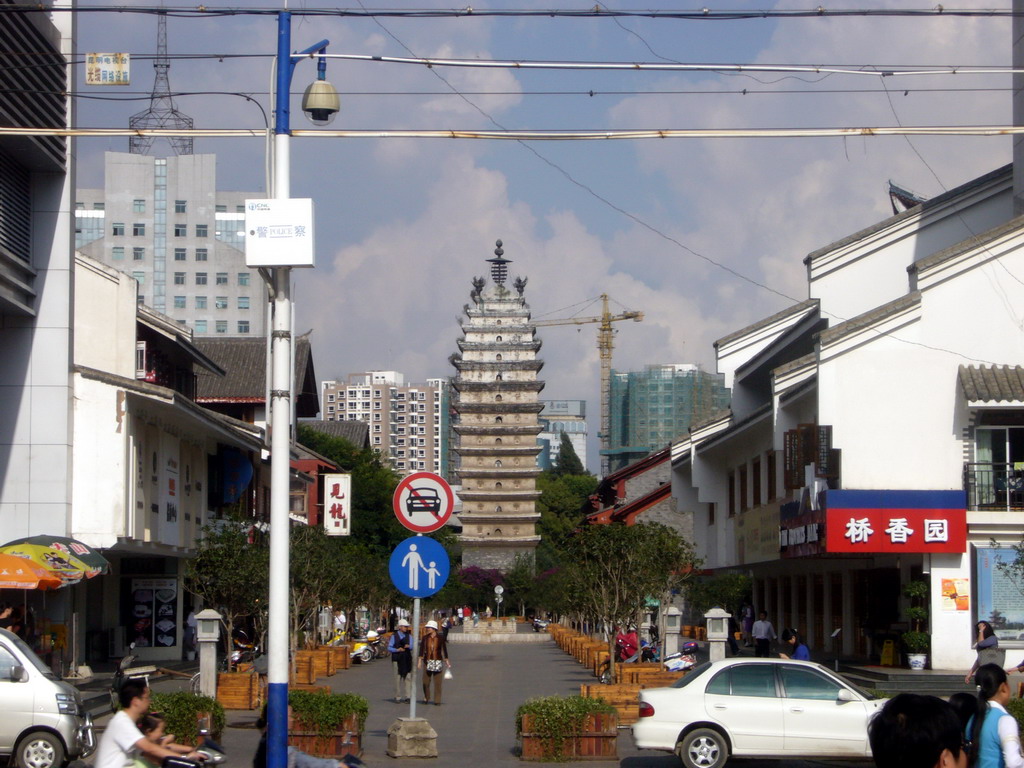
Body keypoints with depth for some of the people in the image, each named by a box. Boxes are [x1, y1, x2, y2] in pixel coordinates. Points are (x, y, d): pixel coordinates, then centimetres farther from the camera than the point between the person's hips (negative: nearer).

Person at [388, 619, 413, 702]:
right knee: (398, 679, 2)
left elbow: (412, 647, 0)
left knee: (408, 678, -7)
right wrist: (397, 650, -16)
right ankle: (398, 697, 9)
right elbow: (389, 648, 2)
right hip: (397, 660, -1)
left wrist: (408, 646, -23)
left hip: (407, 660, 1)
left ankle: (407, 696, -8)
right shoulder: (394, 636, 5)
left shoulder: (409, 636, 11)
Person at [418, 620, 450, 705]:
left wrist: (446, 661, 3)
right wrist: (420, 661, -3)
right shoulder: (425, 638, 2)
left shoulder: (440, 638, -1)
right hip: (427, 661, 1)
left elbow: (444, 650, 3)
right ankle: (426, 698, 20)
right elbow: (422, 649, 2)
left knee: (438, 682, -1)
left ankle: (437, 700, 6)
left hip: (438, 662, -1)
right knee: (426, 681, 0)